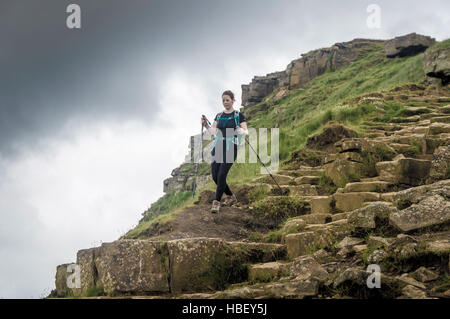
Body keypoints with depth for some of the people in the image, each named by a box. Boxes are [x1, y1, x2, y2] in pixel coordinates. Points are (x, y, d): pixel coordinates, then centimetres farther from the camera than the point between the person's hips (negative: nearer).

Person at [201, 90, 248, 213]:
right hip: (218, 147, 5)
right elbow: (213, 131, 8)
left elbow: (246, 132, -5)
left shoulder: (238, 115, 2)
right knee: (215, 176, 1)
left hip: (231, 148, -5)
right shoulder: (219, 116, 17)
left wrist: (242, 131, -28)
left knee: (222, 174, -15)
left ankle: (217, 202, -9)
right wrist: (206, 125, -11)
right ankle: (231, 196, 23)